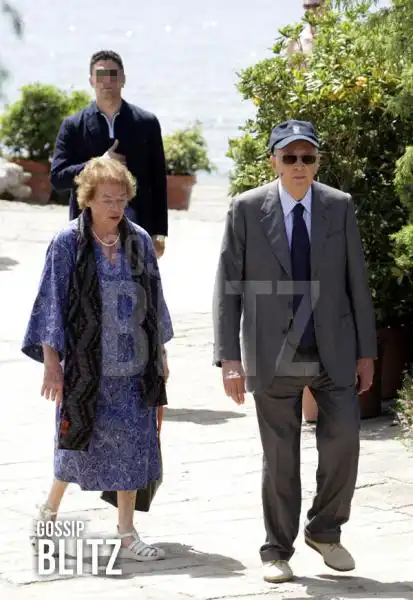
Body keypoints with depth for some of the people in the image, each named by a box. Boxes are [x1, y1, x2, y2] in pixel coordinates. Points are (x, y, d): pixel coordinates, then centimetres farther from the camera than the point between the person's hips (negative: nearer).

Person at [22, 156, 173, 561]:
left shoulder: (139, 242, 4)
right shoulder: (67, 244, -7)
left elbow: (153, 302, 12)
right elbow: (52, 304, -6)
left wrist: (160, 354, 14)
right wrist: (51, 363, -9)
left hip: (133, 365, 3)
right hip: (86, 365, -3)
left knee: (133, 445, 3)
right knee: (78, 443, 6)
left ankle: (126, 533, 12)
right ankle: (48, 513, 30)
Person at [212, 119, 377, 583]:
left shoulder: (340, 207, 2)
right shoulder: (247, 209, -3)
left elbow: (356, 281, 6)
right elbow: (227, 286, -3)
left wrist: (366, 352, 4)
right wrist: (229, 357, -9)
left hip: (334, 352, 2)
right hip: (274, 354, -1)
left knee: (343, 440, -4)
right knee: (279, 457, 4)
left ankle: (324, 531, 20)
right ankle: (277, 549, 19)